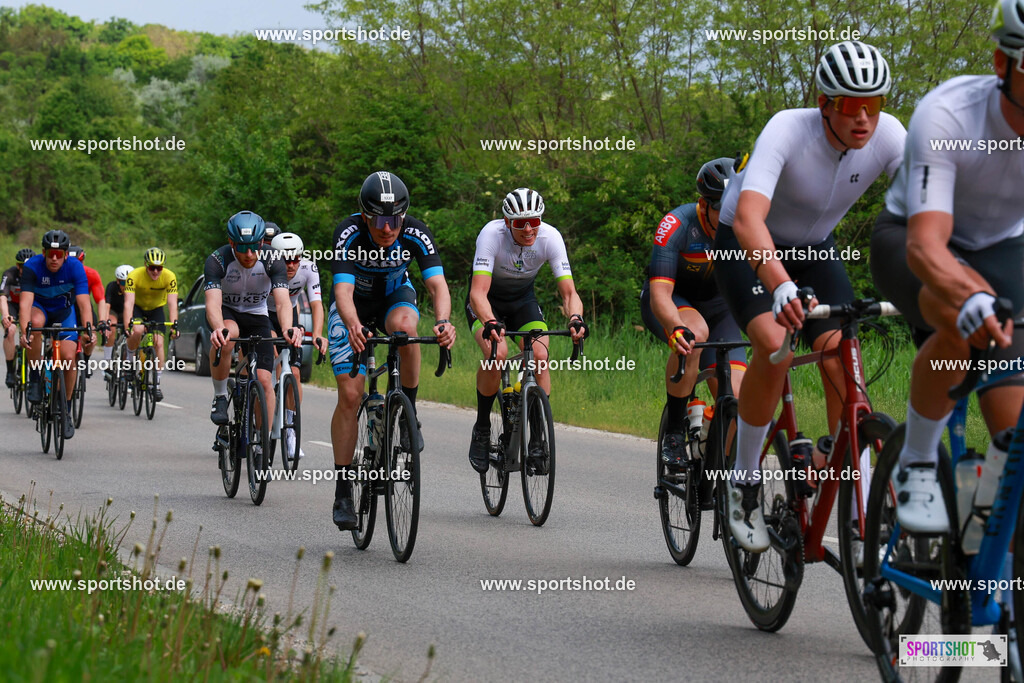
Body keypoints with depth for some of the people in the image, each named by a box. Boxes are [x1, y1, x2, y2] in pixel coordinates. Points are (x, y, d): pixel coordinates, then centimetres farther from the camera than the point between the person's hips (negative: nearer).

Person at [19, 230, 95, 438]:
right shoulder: (32, 266, -28)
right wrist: (24, 331, -52)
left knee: (68, 357, -17)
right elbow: (25, 301, -37)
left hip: (64, 311, 1)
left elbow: (83, 302, -32)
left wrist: (88, 329, -48)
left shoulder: (75, 267, -25)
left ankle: (66, 409, 4)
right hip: (39, 308, -1)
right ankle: (35, 378, -20)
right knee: (36, 323, -38)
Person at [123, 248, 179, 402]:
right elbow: (128, 302, -36)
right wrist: (127, 326, -48)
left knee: (158, 343, -14)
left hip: (156, 309, 2)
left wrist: (174, 325, -44)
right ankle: (131, 359, -3)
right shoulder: (134, 275, -30)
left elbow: (172, 303, -30)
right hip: (138, 307, -1)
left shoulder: (169, 277, -26)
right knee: (137, 331, -32)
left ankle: (157, 383, -2)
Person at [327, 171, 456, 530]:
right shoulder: (348, 234, -32)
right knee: (350, 396, -12)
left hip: (395, 296, 1)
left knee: (404, 326, -36)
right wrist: (353, 327, -63)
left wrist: (443, 321, -57)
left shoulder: (416, 234, -27)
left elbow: (437, 284, -36)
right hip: (354, 306, -1)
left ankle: (409, 412, -16)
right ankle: (343, 491, -4)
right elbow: (343, 291, -42)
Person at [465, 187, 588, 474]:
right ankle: (481, 429, -9)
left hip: (523, 299, 3)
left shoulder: (550, 237, -24)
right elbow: (478, 292, -39)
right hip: (488, 300, -2)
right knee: (497, 353, -30)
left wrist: (575, 318, -48)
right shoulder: (492, 234, -32)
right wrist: (489, 323, -59)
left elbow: (569, 291, -26)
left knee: (540, 356, -24)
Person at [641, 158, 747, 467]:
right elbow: (659, 294, -38)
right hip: (669, 305, -3)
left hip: (716, 308, 3)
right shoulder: (677, 225, -31)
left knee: (736, 401, -15)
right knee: (695, 334, -39)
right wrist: (677, 330, -58)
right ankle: (674, 431, -24)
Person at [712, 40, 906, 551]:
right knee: (775, 344, -28)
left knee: (841, 361, -12)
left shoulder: (888, 135, -23)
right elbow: (747, 219, -49)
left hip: (813, 249, 4)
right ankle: (745, 480, -9)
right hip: (746, 247, -4)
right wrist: (781, 286, -66)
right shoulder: (788, 131, -35)